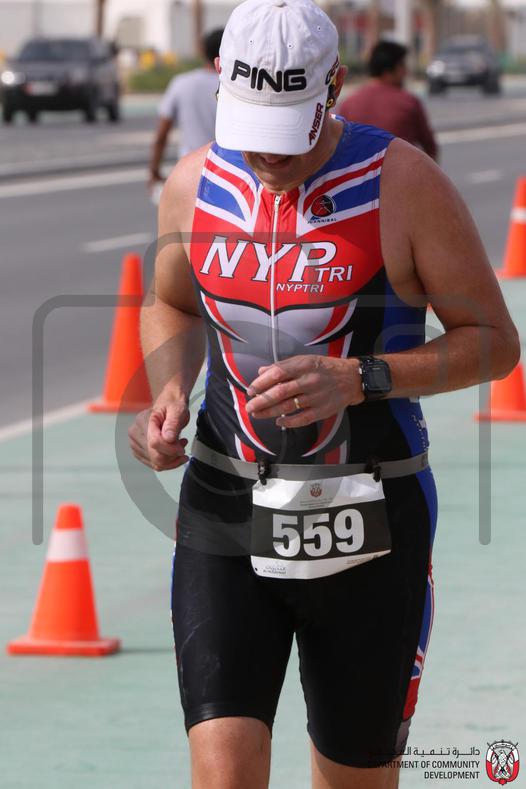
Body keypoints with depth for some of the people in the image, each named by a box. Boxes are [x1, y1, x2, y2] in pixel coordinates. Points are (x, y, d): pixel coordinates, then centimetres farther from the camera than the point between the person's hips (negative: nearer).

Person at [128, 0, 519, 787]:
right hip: (225, 517, 2)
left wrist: (357, 380, -22)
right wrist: (169, 394, -2)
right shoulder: (195, 183, 0)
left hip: (365, 529, -2)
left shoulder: (404, 183, -12)